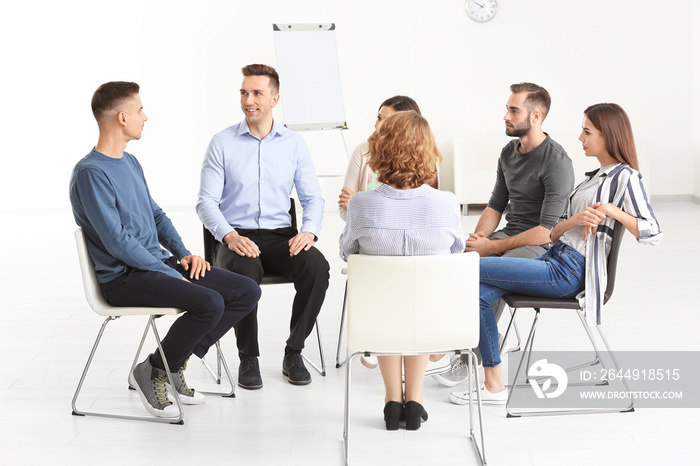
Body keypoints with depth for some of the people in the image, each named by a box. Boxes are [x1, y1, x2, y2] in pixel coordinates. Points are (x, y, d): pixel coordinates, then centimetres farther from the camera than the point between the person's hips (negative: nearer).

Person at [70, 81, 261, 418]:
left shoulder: (130, 163, 16)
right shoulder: (90, 173, -14)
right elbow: (118, 242, -20)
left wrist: (183, 253, 6)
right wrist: (173, 276, -17)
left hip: (160, 263, 9)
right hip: (125, 277, -9)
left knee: (247, 292, -2)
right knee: (209, 303, -30)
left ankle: (176, 362, 7)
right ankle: (151, 371, -6)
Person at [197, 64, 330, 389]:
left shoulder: (294, 144, 9)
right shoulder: (222, 143, 3)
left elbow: (313, 198, 9)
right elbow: (206, 201, -2)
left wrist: (309, 231, -13)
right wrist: (229, 236, -21)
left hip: (281, 237, 2)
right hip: (236, 237, -2)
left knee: (316, 265, -29)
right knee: (245, 270, -37)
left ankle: (293, 352, -11)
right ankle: (248, 358, -16)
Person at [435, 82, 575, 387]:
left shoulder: (556, 162, -16)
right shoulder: (509, 153, 11)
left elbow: (547, 231, -20)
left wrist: (492, 247, -20)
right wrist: (477, 239, -3)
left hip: (542, 248, -8)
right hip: (508, 237, 8)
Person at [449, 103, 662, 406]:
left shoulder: (625, 177, -5)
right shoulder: (596, 176, 22)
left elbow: (652, 234, -17)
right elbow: (555, 233, 13)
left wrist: (611, 211, -24)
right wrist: (576, 219, -8)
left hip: (567, 273, -9)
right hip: (555, 259, 9)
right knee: (480, 292, -9)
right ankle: (494, 386, -7)